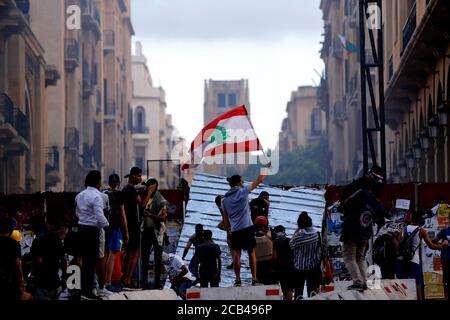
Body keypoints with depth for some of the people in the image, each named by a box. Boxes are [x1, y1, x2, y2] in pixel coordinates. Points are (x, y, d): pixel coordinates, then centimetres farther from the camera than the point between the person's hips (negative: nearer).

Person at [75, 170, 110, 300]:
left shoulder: (80, 195, 11)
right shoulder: (96, 196, -15)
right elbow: (100, 217, -21)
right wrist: (106, 224, -3)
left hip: (81, 229, 8)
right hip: (92, 231, -8)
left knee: (85, 260, 15)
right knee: (92, 261, -3)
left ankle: (84, 289, 20)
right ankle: (88, 292, -3)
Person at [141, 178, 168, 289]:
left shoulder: (161, 201, -5)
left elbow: (163, 218, -11)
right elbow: (141, 212, 20)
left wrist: (150, 215, -24)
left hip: (156, 230, -5)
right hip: (146, 229, 5)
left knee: (157, 257, -1)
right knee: (145, 256, 5)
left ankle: (157, 282, 1)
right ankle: (144, 281, 9)